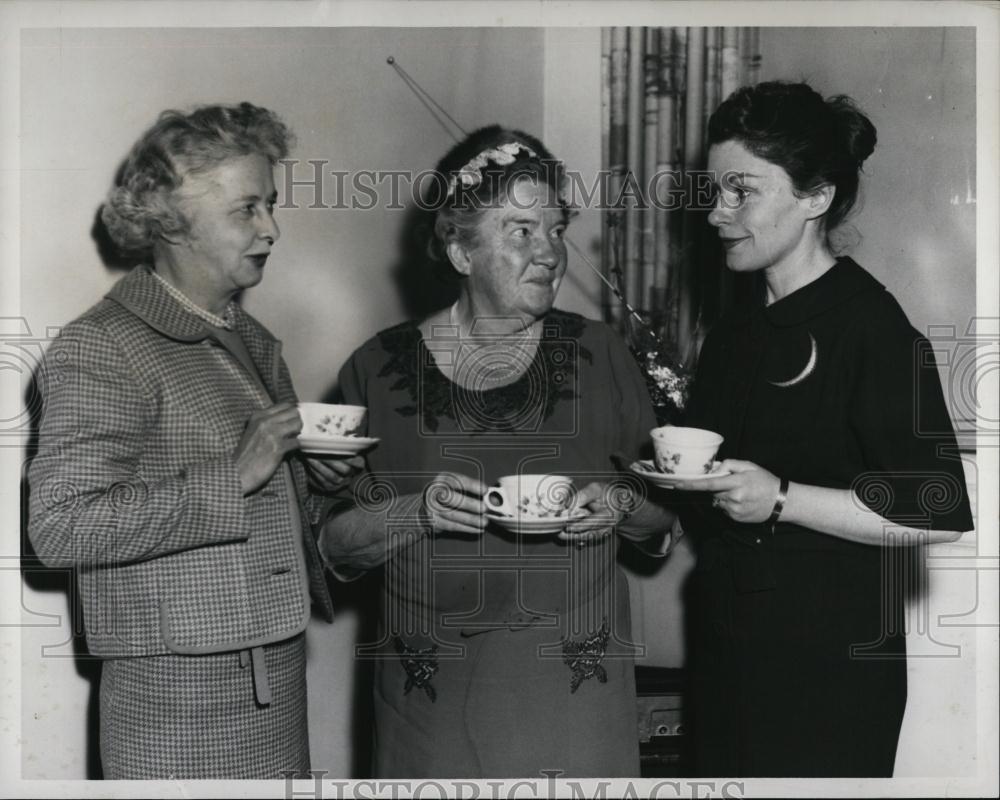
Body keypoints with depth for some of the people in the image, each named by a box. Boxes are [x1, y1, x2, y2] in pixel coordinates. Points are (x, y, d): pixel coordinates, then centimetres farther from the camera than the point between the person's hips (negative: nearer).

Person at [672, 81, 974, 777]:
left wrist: (781, 499, -23)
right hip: (727, 646, 8)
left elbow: (938, 515, -19)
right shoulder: (735, 333, 12)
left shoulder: (869, 324, -14)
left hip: (830, 664, -7)